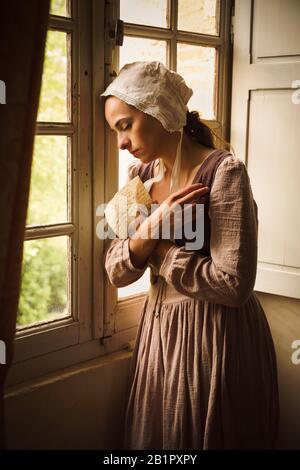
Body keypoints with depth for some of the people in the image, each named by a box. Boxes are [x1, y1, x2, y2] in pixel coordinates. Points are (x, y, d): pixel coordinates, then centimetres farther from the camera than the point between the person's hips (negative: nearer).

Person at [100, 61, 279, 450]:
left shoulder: (224, 172, -18)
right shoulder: (141, 175, 3)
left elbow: (233, 285, -24)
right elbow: (116, 273, 0)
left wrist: (158, 249, -14)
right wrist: (149, 228, -20)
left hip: (217, 339, -7)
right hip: (158, 330, 7)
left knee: (205, 436, 11)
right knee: (154, 438, 21)